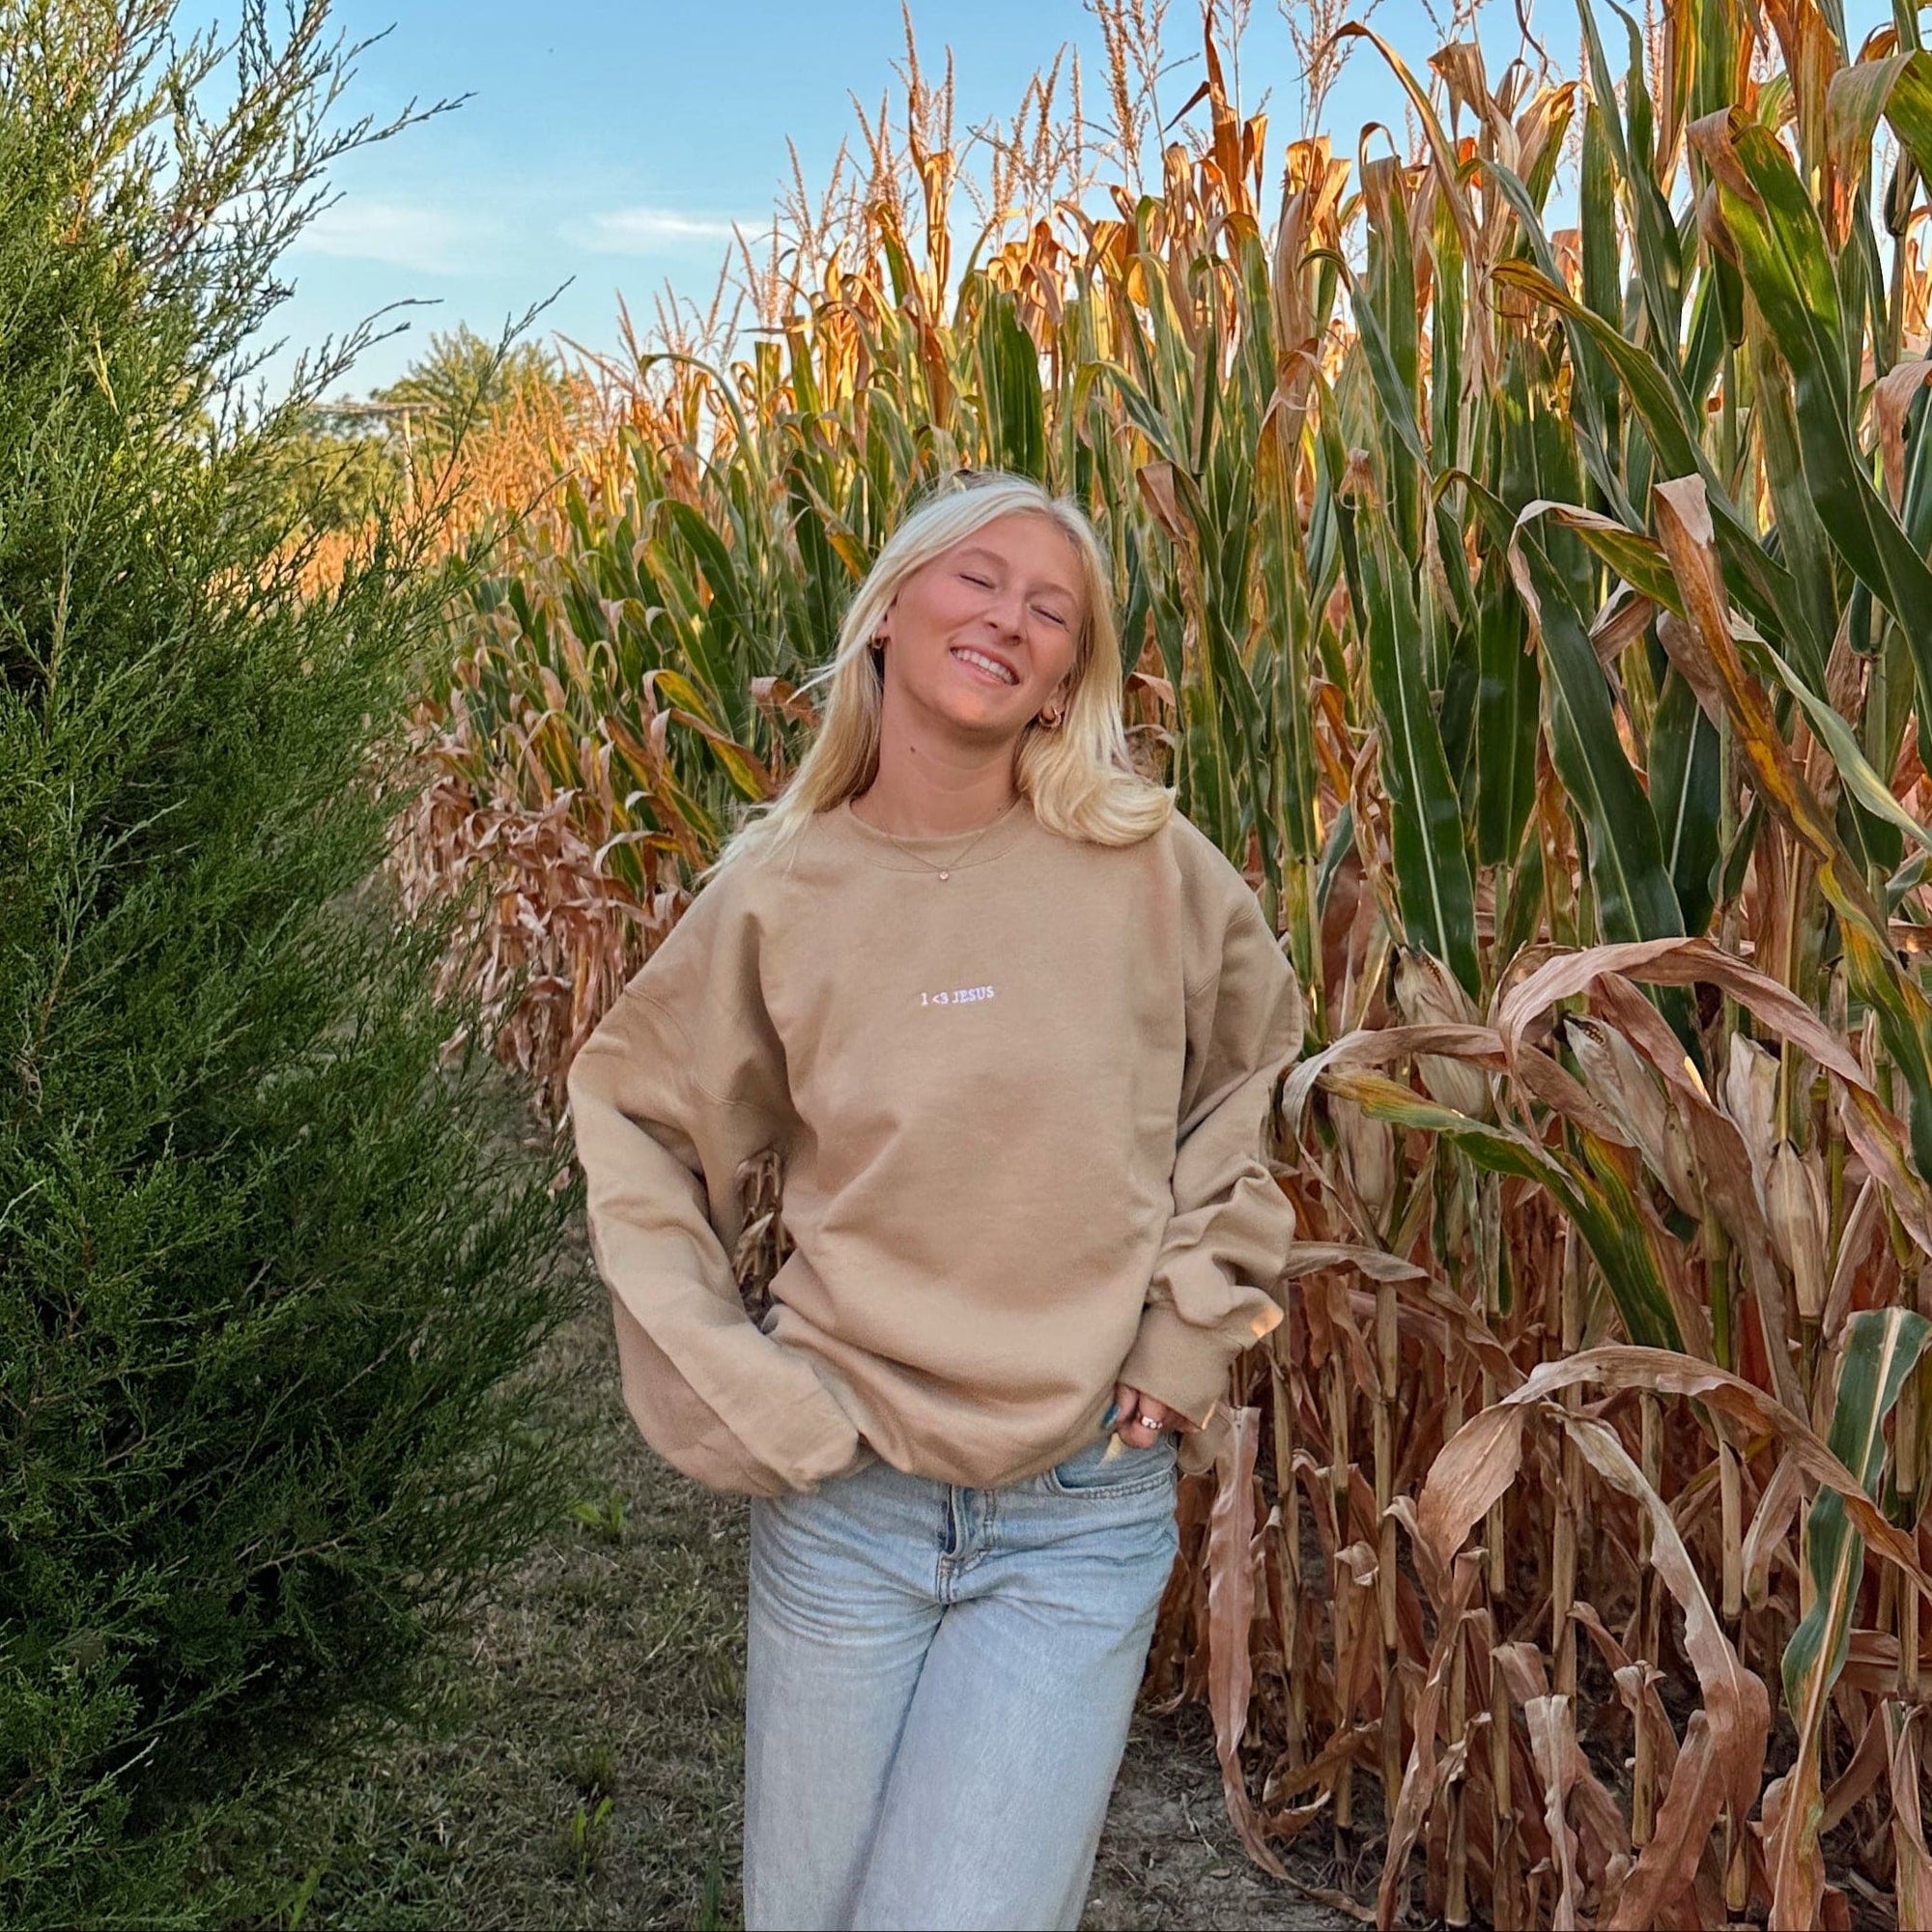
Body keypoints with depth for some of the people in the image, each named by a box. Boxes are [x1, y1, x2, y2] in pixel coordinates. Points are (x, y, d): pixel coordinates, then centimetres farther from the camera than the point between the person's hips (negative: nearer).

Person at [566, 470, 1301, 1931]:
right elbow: (633, 1120, 7)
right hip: (840, 1496, 2)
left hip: (1083, 1516, -1)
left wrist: (1193, 1323, 2)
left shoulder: (1147, 866, -6)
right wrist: (732, 1394, -2)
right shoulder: (778, 894, -4)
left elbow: (1257, 1078, 11)